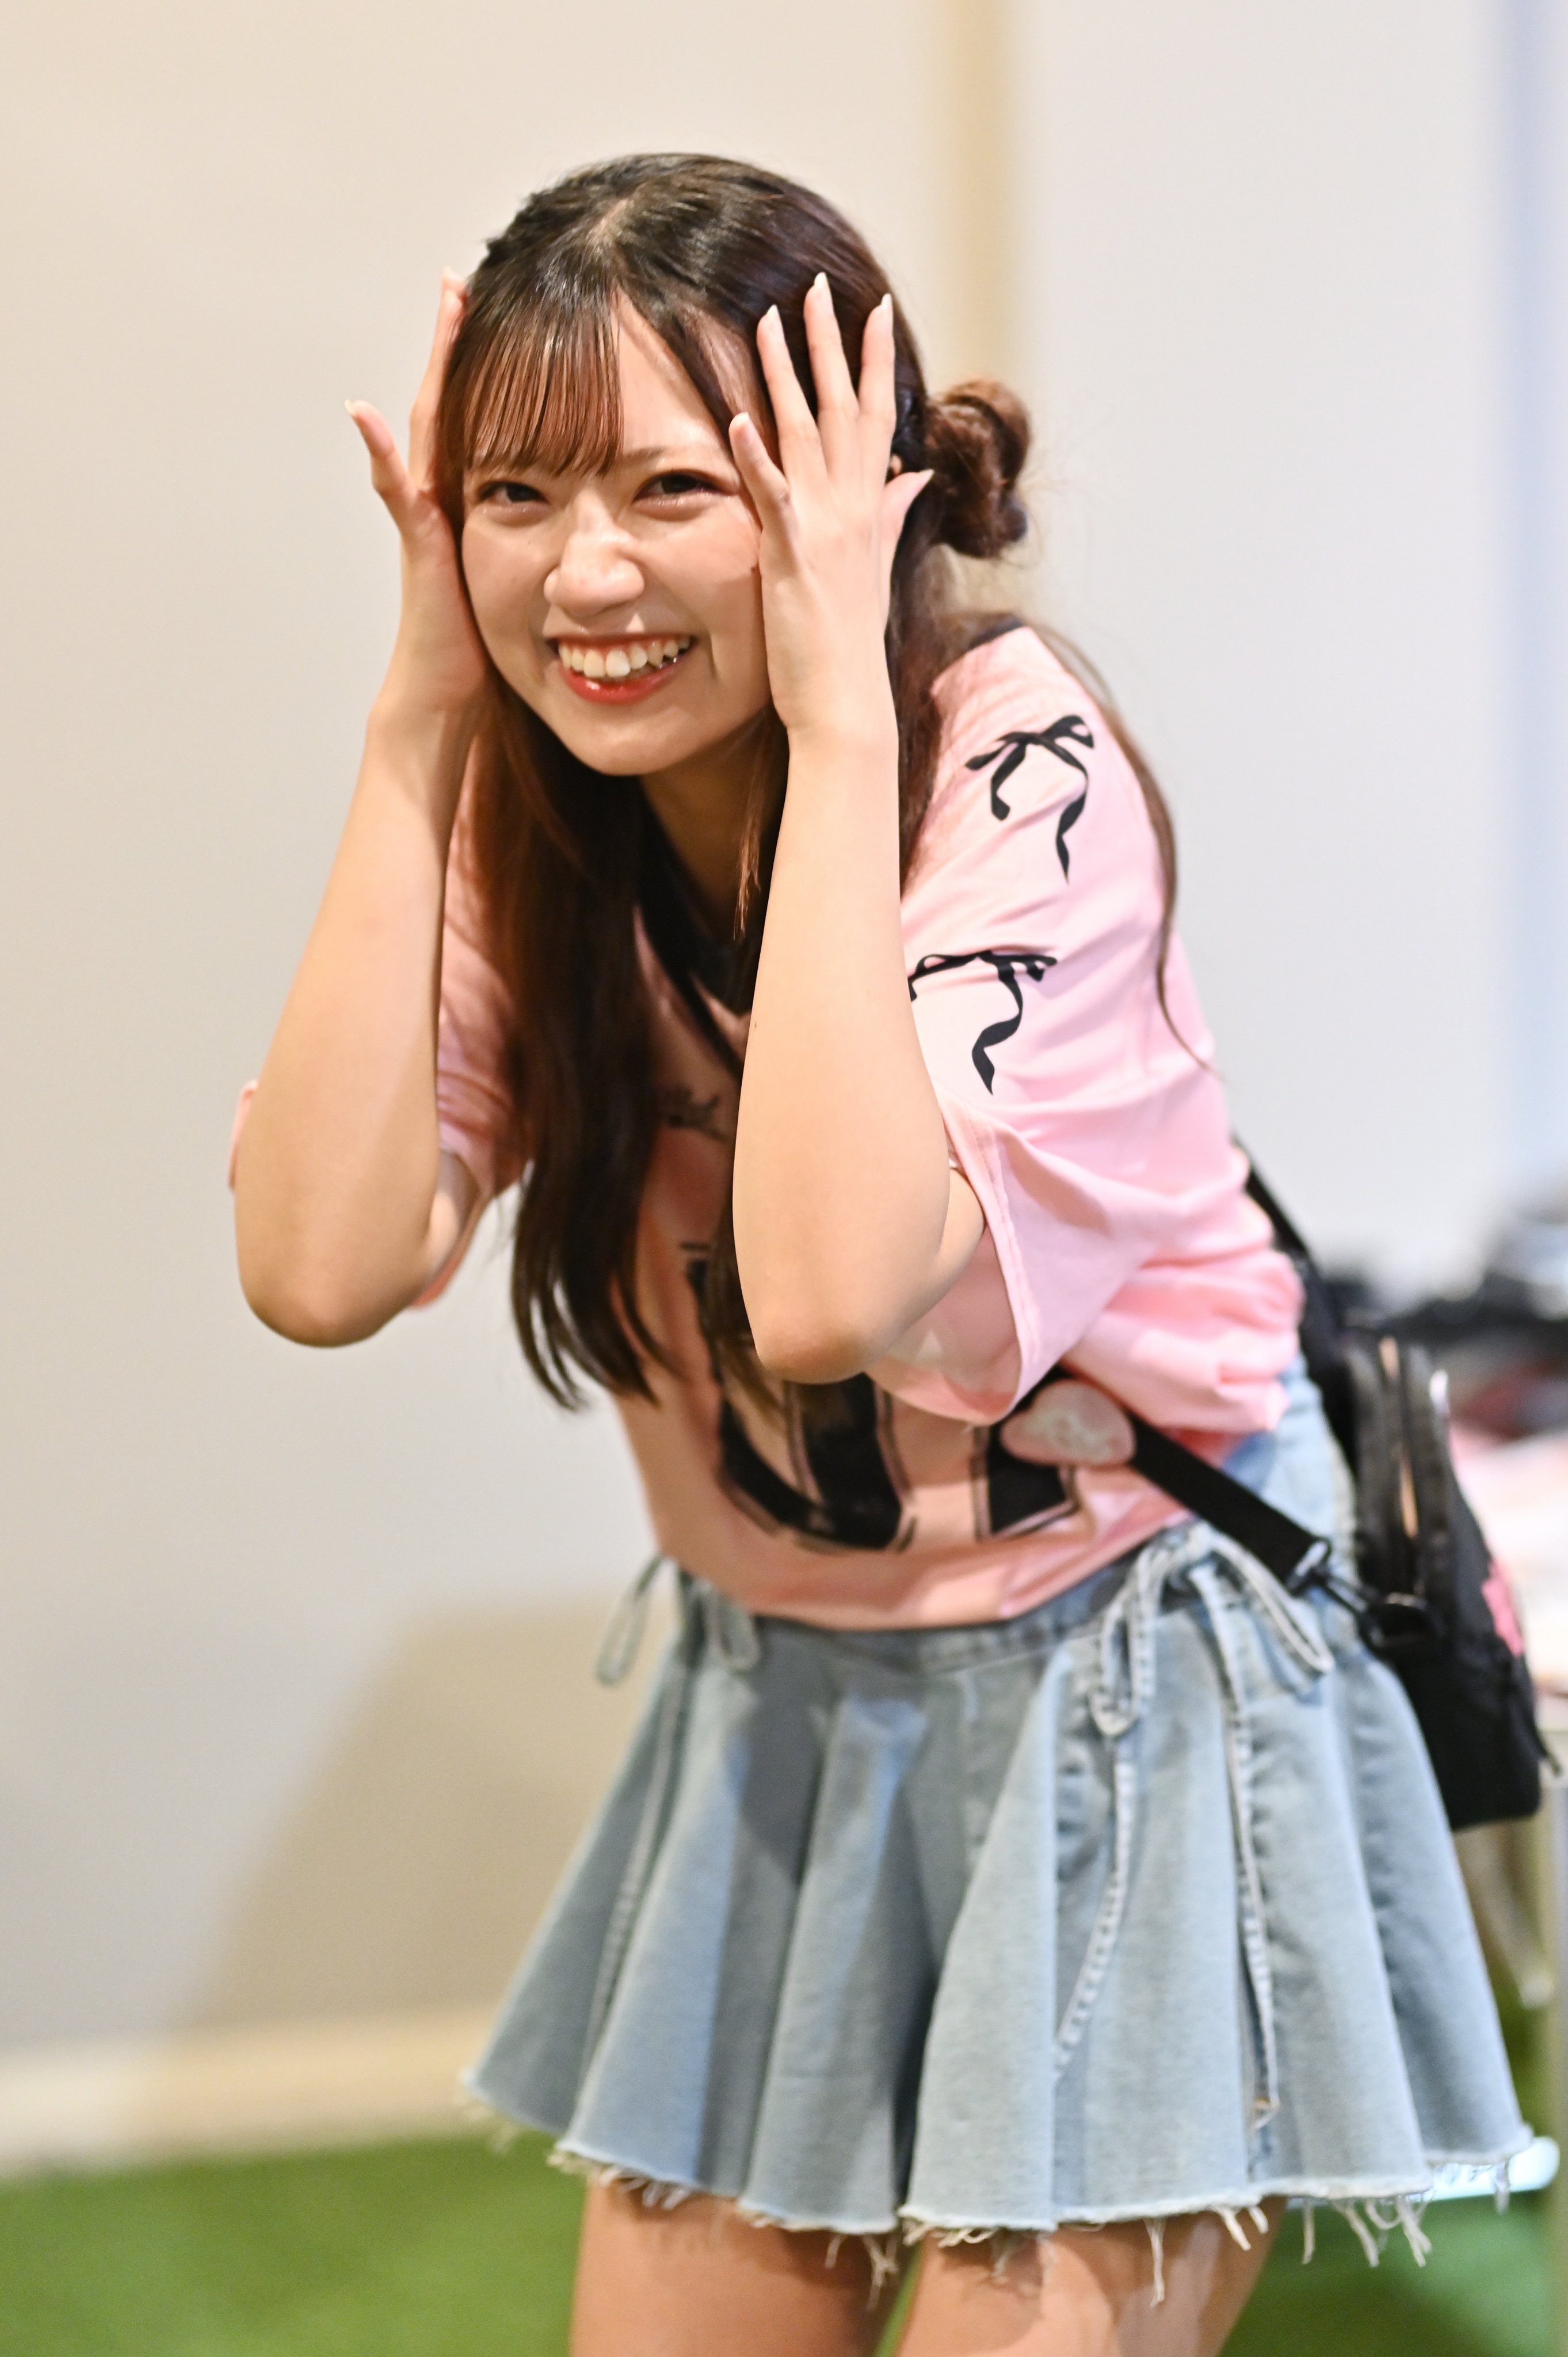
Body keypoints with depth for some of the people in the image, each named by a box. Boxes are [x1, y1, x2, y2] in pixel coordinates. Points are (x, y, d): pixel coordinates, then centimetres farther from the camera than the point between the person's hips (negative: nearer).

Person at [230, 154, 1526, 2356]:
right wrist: (423, 713, -18)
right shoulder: (541, 816, -4)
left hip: (1117, 1704, -5)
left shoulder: (1027, 773, -21)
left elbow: (833, 1286, -37)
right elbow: (325, 1264, -20)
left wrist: (836, 715, -31)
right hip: (779, 1710, 6)